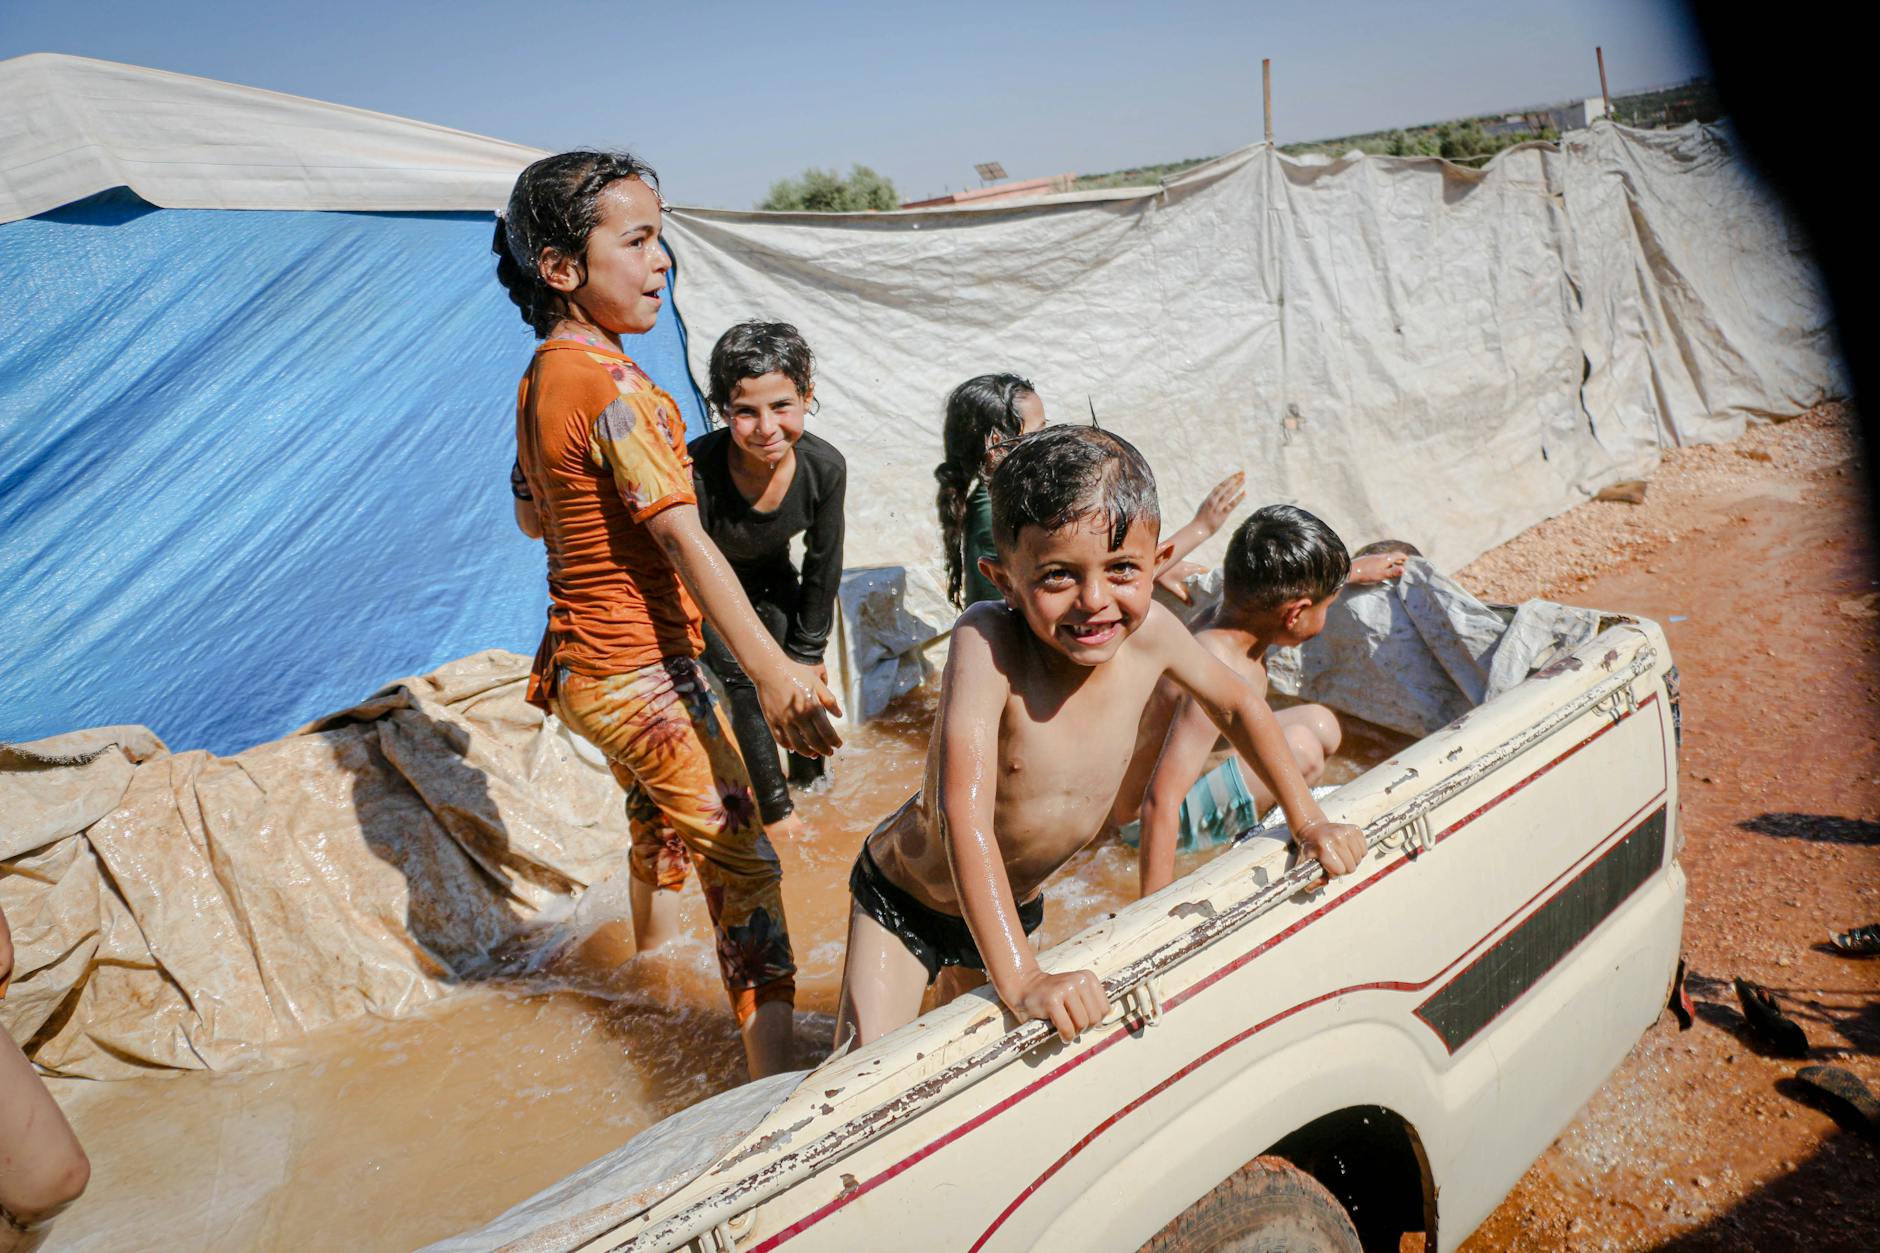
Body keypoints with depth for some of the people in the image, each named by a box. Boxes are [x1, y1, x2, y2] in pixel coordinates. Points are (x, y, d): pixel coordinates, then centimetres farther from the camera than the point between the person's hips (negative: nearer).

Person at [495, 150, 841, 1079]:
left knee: (658, 815, 30)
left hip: (579, 662, 10)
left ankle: (651, 957, 52)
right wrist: (772, 672, -29)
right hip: (642, 671, -10)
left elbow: (531, 516, 18)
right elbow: (682, 537, -28)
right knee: (742, 861, -5)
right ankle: (774, 1079, -1)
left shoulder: (540, 377, 7)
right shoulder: (612, 384, -22)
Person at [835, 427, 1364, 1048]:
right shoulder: (986, 640, -35)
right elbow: (965, 814, -41)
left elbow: (1237, 705, 1)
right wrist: (1020, 978, -45)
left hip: (1016, 904, 5)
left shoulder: (1148, 632, -20)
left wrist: (1308, 821, 2)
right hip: (901, 902, -4)